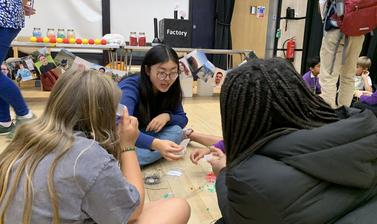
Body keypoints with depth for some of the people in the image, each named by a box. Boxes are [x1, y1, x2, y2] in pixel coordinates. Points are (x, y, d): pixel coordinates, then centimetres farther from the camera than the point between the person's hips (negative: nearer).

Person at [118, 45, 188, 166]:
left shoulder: (171, 89, -10)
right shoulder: (130, 87, -28)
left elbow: (183, 119, -4)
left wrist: (167, 116, -26)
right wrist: (155, 144, -57)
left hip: (143, 133, 6)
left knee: (176, 131, -21)